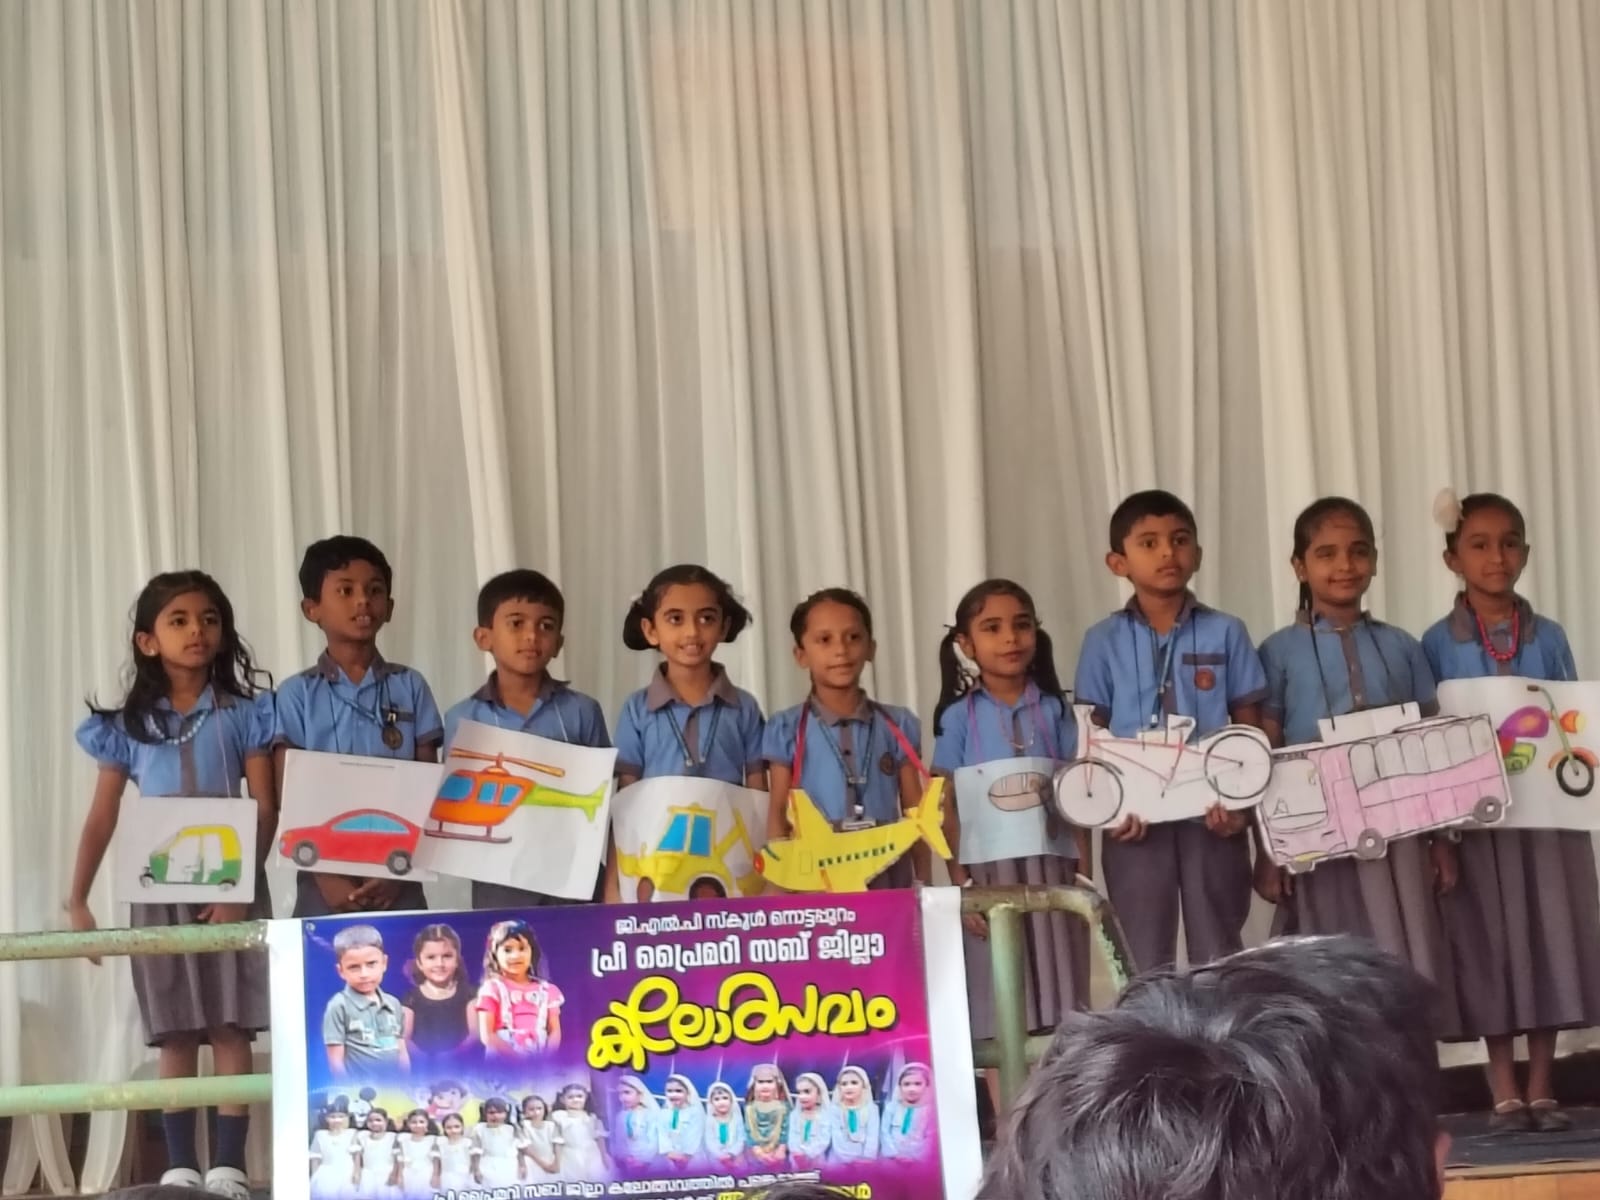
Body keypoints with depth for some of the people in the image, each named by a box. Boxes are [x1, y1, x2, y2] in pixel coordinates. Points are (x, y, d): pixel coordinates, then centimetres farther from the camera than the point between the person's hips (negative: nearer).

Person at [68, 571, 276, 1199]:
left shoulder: (244, 715, 2)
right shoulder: (127, 725, 5)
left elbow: (266, 809, -3)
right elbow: (102, 817, 5)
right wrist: (77, 899, -2)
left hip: (231, 887, -1)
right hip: (159, 892, 1)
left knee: (231, 1029, -3)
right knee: (175, 1035, 3)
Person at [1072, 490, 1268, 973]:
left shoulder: (1225, 633, 3)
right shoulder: (1104, 641, 3)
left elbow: (1249, 729, 4)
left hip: (1213, 815, 0)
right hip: (1137, 817, 0)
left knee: (1218, 955, 7)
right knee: (1145, 962, 6)